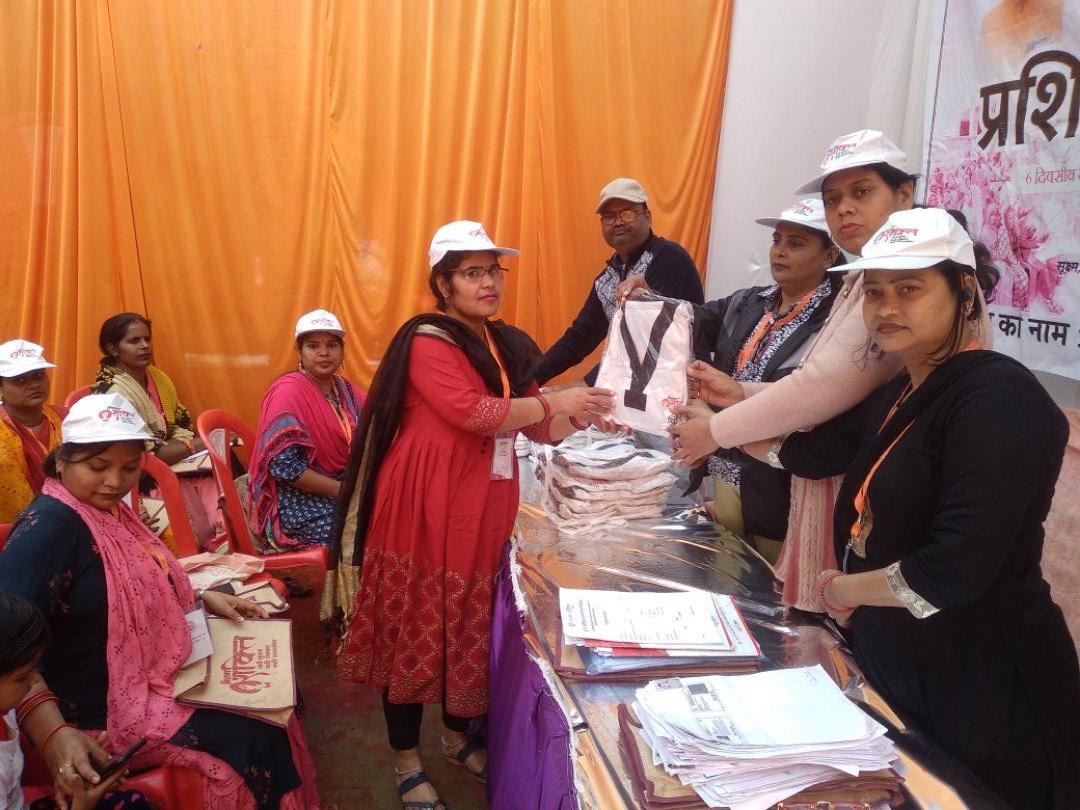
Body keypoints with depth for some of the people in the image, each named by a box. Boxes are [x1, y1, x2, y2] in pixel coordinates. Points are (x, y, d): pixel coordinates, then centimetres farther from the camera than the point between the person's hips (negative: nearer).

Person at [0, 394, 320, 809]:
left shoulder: (109, 509, 7)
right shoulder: (49, 524, -22)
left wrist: (204, 600, 7)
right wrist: (53, 732, -40)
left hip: (155, 676, 9)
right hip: (106, 708, -9)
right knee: (257, 736, -12)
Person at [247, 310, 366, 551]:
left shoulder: (345, 389, 9)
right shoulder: (288, 390, -11)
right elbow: (283, 466, -20)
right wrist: (343, 490, -19)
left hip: (339, 491, 7)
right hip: (298, 505, -7)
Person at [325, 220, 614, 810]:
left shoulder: (509, 346, 12)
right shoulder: (426, 342, -11)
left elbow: (537, 427, 13)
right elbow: (472, 413, -23)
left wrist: (581, 417, -5)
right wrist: (555, 400, -19)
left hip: (484, 510, 7)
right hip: (424, 508, -6)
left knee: (471, 627, 16)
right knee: (415, 629, 5)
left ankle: (458, 736, 37)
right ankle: (406, 759, 23)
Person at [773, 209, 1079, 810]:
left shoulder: (997, 398, -22)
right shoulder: (897, 397, 7)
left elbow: (954, 570, -28)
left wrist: (844, 590, -14)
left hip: (986, 690, -8)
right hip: (896, 669, 8)